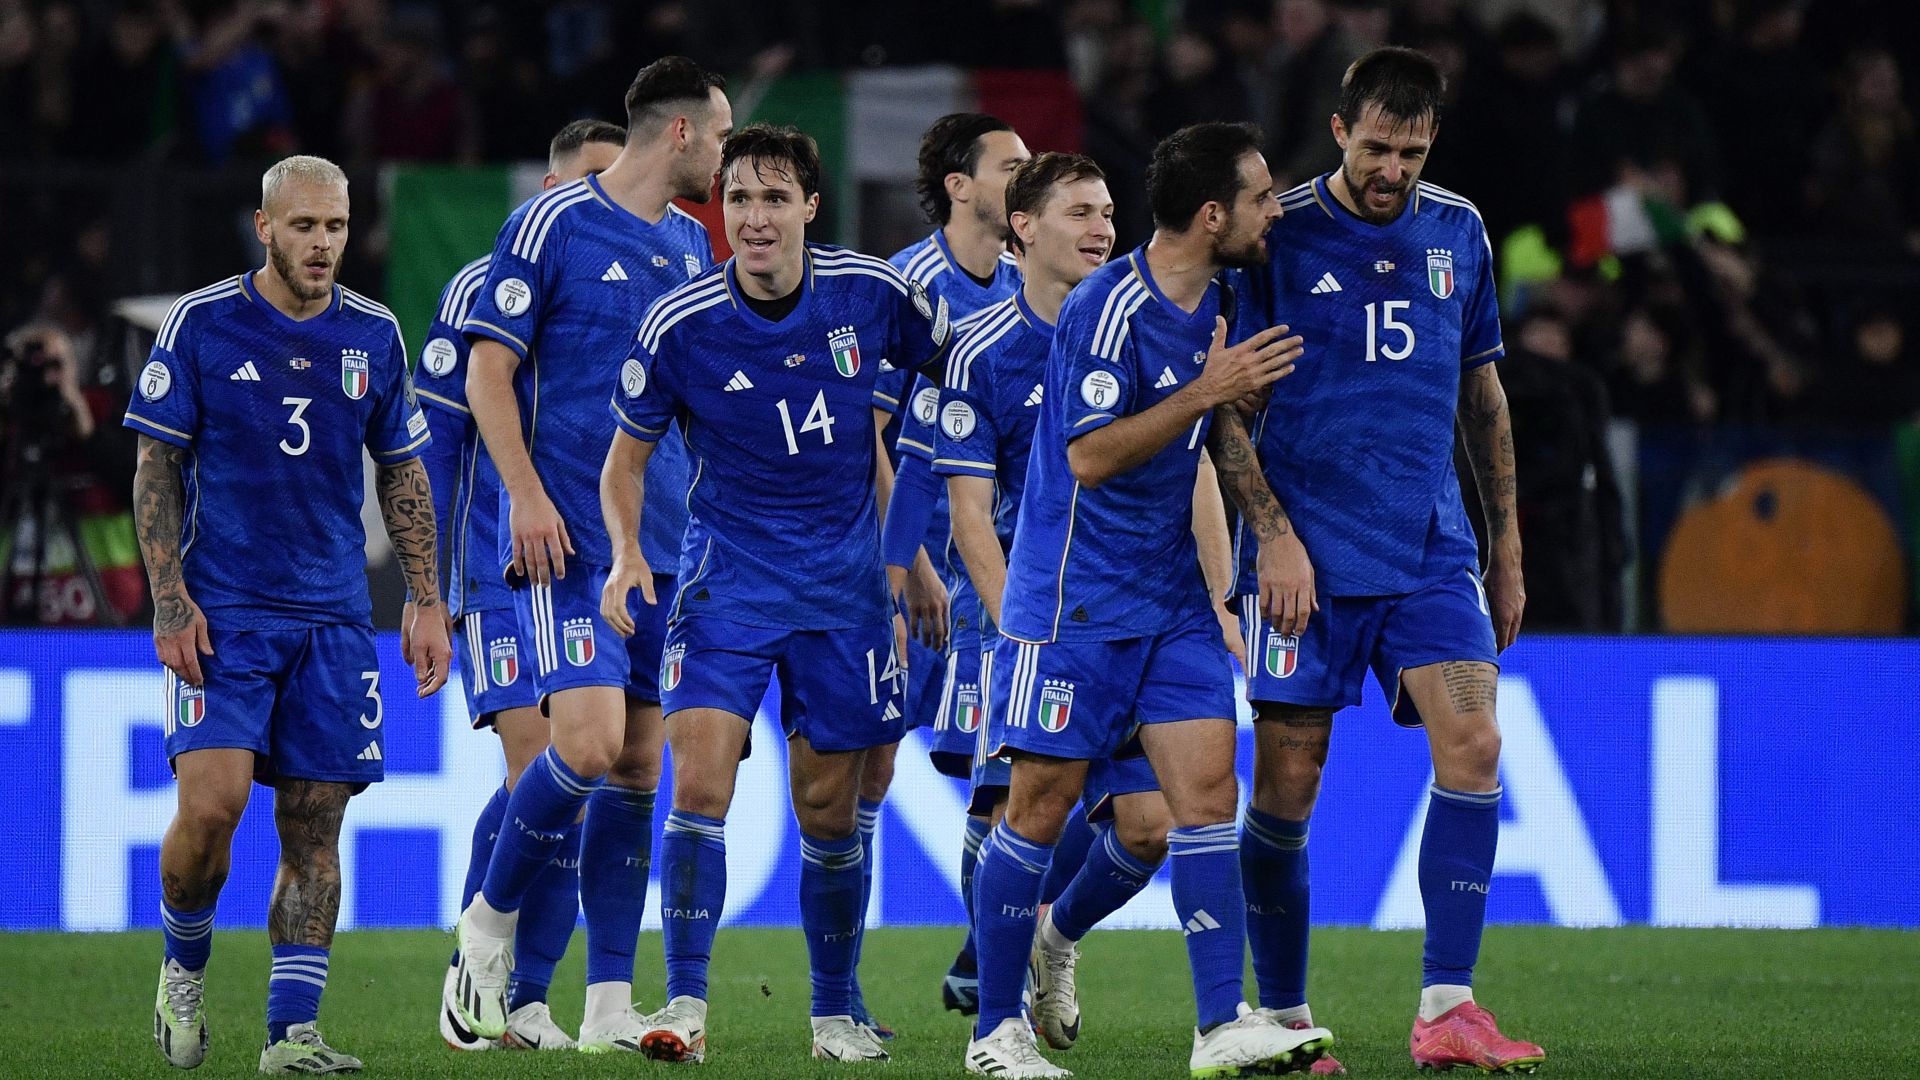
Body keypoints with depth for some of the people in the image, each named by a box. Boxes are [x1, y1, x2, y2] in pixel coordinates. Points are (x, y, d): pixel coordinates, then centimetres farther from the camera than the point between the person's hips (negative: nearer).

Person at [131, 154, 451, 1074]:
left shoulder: (372, 334, 7)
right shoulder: (201, 324, -3)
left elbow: (403, 474, 15)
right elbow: (156, 468, 0)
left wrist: (426, 602, 8)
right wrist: (170, 601, -9)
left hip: (332, 619, 3)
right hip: (222, 614, -3)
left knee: (315, 824, -1)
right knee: (212, 801, -17)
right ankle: (183, 967, 9)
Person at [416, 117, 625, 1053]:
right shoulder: (484, 291, -1)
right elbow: (429, 445, 1)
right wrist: (423, 586, -3)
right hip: (504, 578, -4)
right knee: (538, 773, -15)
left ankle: (523, 995, 8)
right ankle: (471, 972, 0)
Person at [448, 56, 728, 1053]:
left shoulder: (691, 245, 15)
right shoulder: (553, 222, -6)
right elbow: (488, 370, -7)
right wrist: (525, 491, -17)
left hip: (665, 544, 7)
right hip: (570, 537, -7)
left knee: (637, 766, 3)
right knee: (589, 742, -18)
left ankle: (609, 1005, 6)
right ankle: (489, 923, 5)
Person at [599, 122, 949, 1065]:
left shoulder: (871, 294, -7)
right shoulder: (680, 325, -11)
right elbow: (626, 458, 2)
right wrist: (626, 553, -16)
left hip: (845, 585, 1)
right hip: (727, 577, -1)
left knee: (828, 810, 7)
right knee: (699, 783, -18)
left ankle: (834, 1012, 22)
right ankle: (685, 1005, -14)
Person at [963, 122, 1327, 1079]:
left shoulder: (1213, 301, 10)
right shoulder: (1106, 306, -17)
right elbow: (1090, 456, -20)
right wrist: (1206, 393, -22)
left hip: (1172, 599, 7)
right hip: (1072, 597, -7)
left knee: (1207, 787, -4)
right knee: (1041, 805, -3)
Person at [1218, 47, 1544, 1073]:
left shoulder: (1457, 231, 10)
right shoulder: (1279, 235, -4)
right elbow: (1223, 405, -3)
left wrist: (1506, 544, 18)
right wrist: (1274, 534, -12)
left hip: (1432, 552, 3)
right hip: (1310, 556, -3)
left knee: (1473, 748, -13)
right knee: (1287, 785, -1)